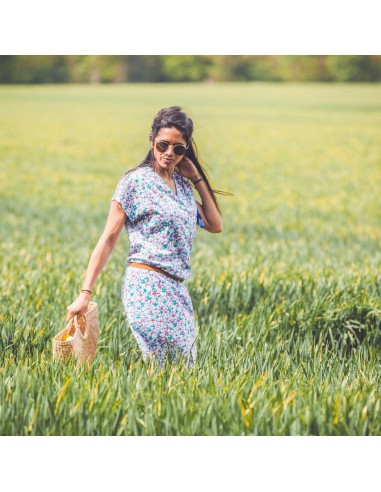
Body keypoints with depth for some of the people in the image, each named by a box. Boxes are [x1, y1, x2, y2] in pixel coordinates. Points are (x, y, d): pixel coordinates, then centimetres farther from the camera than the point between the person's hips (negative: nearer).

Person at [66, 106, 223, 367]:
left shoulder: (183, 184, 15)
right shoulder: (136, 181, -5)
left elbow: (215, 225, 14)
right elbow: (109, 239, -7)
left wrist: (197, 179, 10)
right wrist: (85, 293, -12)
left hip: (177, 289, 7)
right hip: (148, 286, -7)